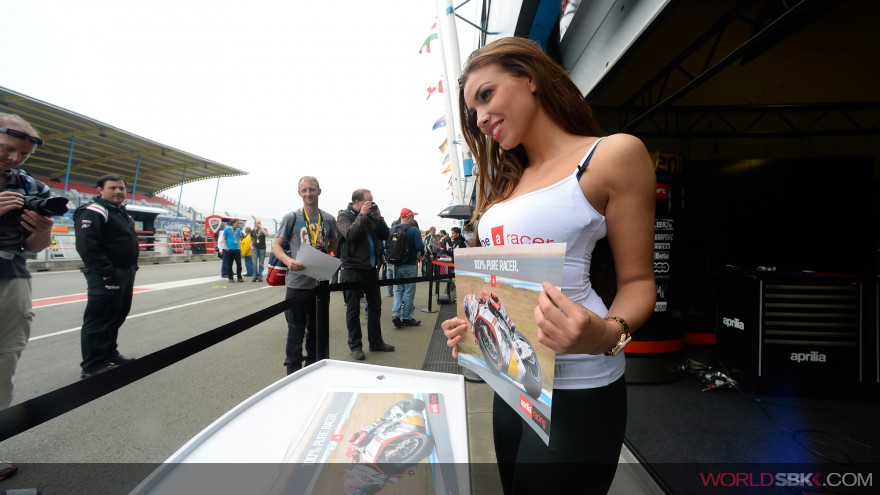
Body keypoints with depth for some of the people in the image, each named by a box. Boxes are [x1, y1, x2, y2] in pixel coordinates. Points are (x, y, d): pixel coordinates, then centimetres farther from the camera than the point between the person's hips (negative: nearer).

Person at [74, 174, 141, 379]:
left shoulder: (122, 213, 18)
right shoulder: (93, 212, -13)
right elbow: (87, 245, -23)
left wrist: (132, 266, 17)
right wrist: (105, 271, -24)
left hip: (125, 273, 10)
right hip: (106, 276, -10)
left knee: (117, 316, 17)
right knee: (99, 319, -5)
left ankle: (109, 353, 30)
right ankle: (93, 366, 2)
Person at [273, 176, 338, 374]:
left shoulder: (329, 219, 5)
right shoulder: (291, 218, -3)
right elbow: (276, 245, -3)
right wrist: (288, 260, -22)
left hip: (321, 283, 4)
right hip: (297, 284, -3)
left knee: (316, 330, 17)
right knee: (296, 331, 6)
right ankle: (293, 373, 21)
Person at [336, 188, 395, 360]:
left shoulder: (371, 216, 10)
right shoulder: (344, 215, -5)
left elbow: (385, 235, 8)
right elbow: (350, 234, -23)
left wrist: (378, 217, -3)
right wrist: (362, 215, -17)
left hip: (371, 269, 6)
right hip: (353, 270, -6)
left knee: (375, 306, 13)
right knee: (353, 309, 4)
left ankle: (376, 342, 26)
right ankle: (355, 346, 16)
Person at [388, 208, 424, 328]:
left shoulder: (392, 230, 3)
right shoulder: (414, 230, -13)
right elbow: (420, 247, -19)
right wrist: (421, 254, 2)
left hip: (397, 265, 5)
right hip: (410, 265, -5)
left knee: (398, 290, 15)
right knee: (409, 292, 5)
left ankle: (395, 314, 0)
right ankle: (406, 318, 13)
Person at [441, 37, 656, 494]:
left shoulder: (614, 155, -9)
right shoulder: (507, 181, 12)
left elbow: (637, 280, -8)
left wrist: (606, 335, -27)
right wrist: (474, 324, 1)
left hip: (577, 385, -6)